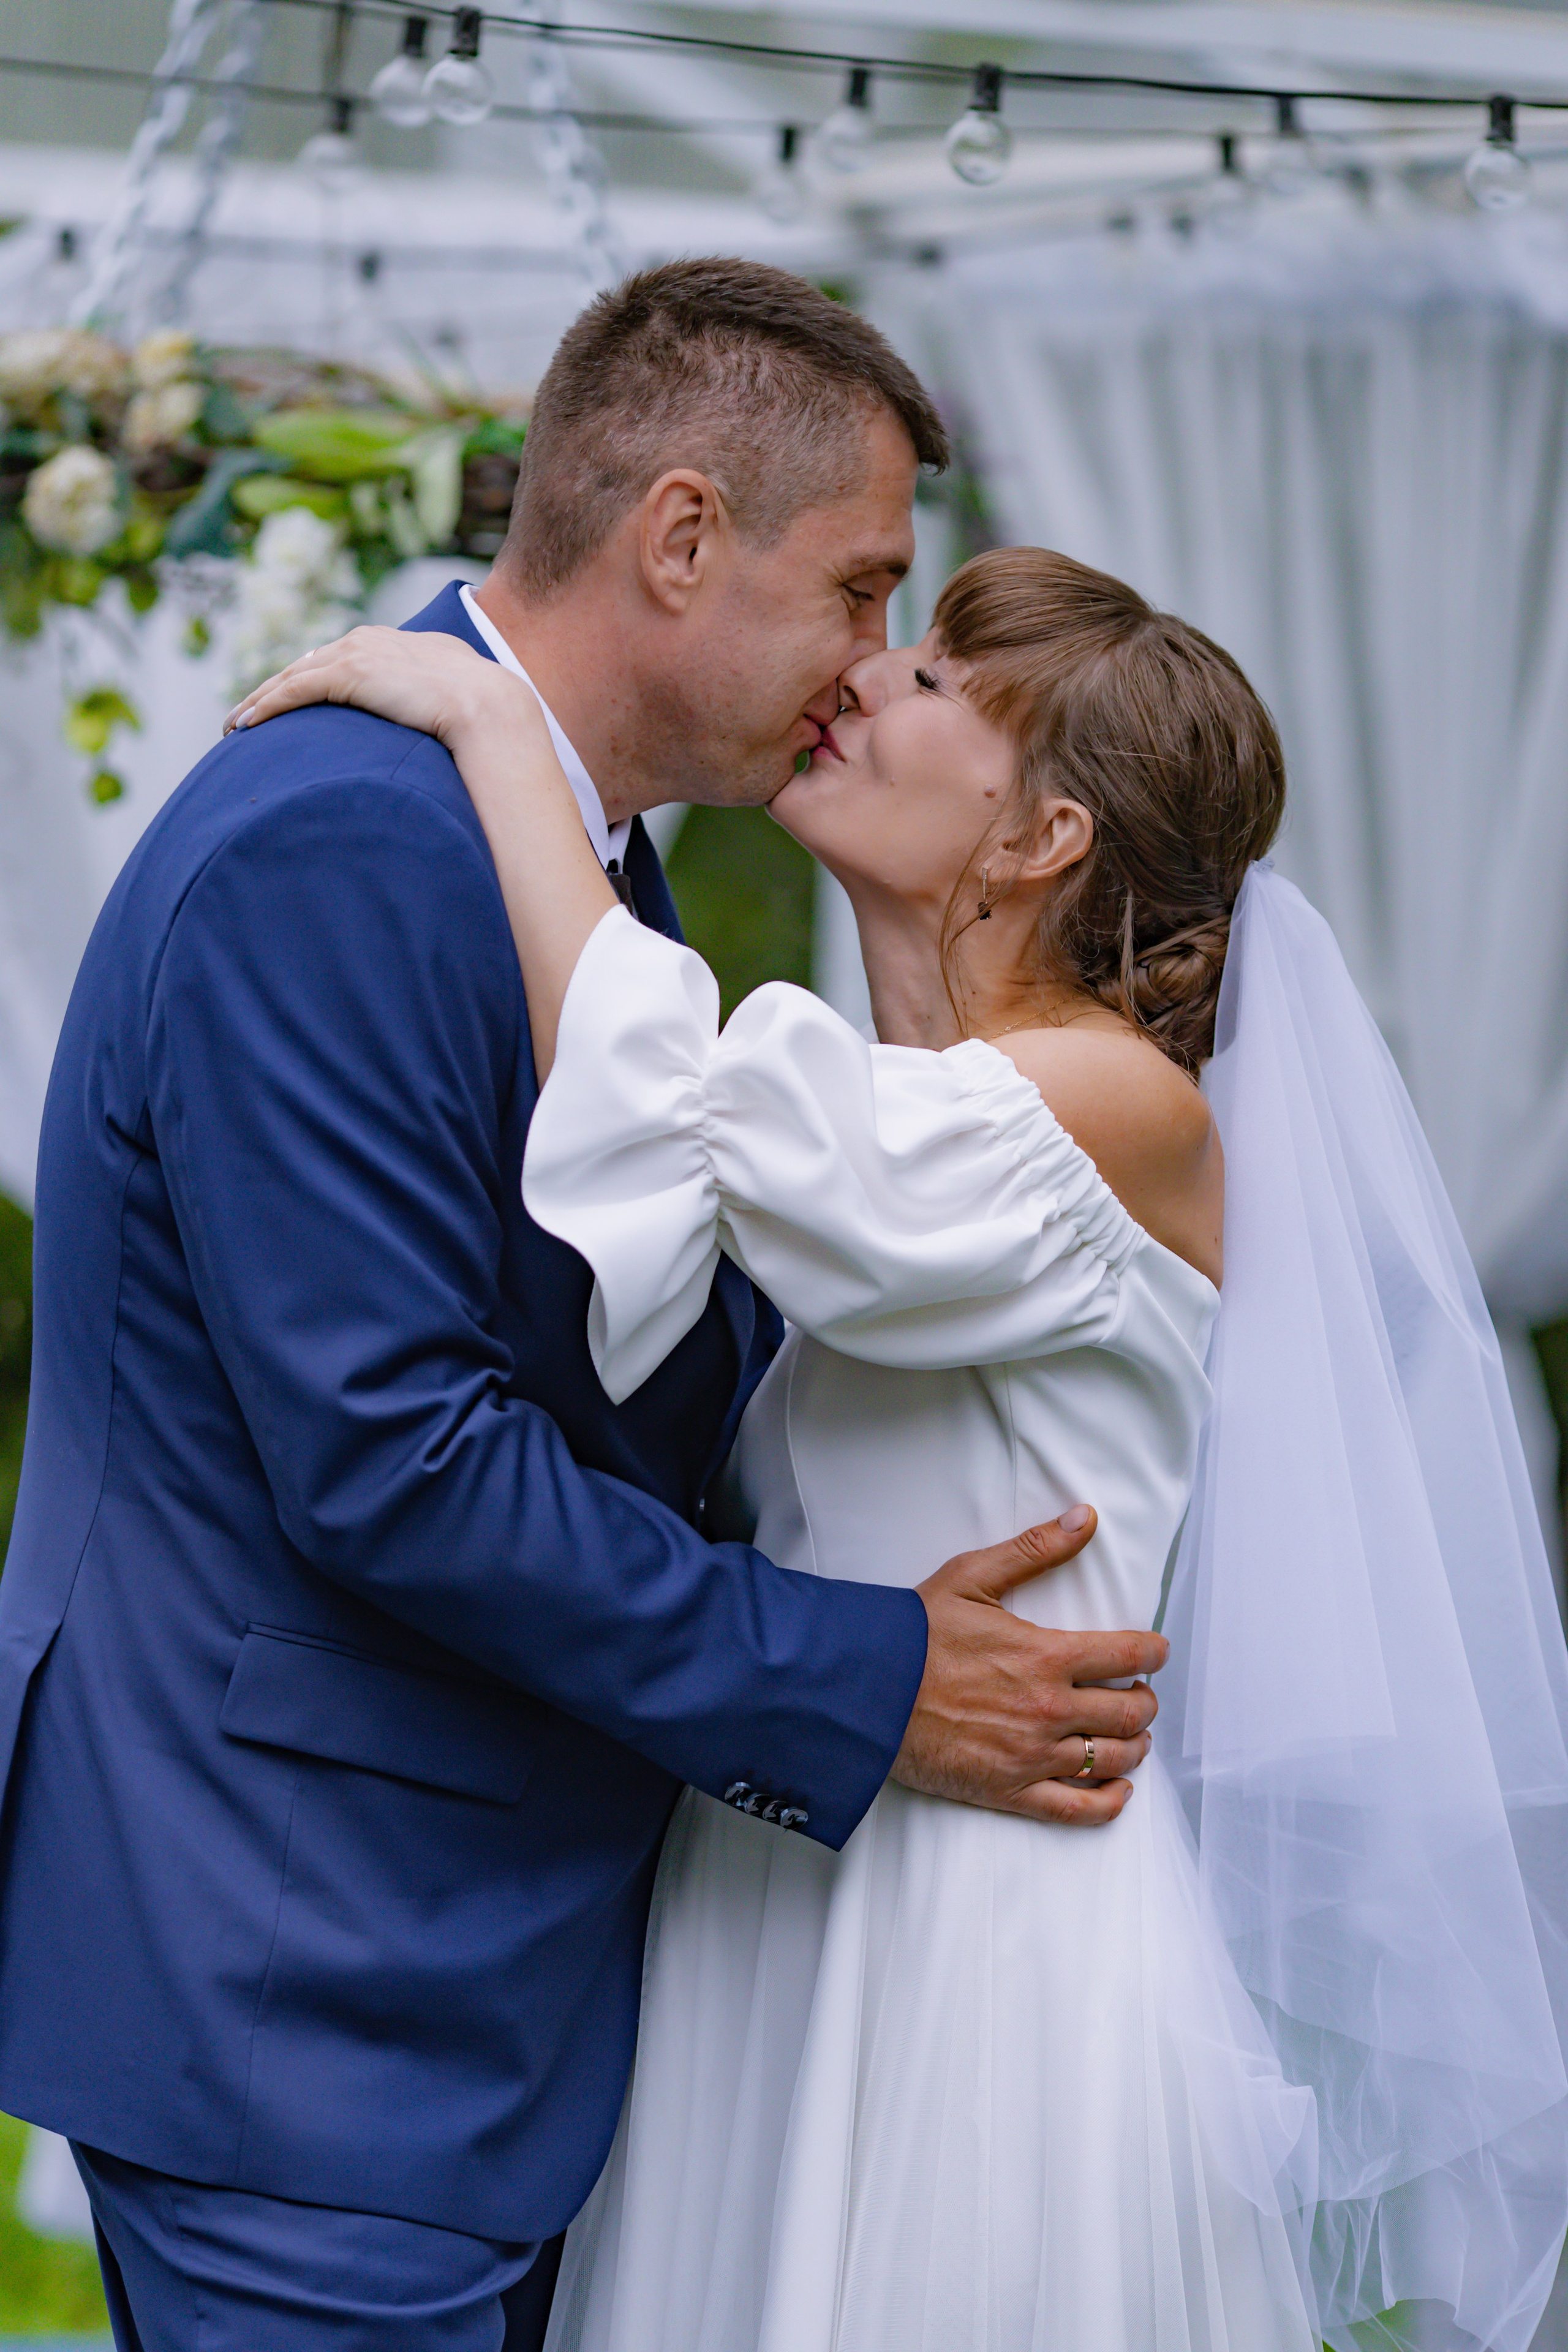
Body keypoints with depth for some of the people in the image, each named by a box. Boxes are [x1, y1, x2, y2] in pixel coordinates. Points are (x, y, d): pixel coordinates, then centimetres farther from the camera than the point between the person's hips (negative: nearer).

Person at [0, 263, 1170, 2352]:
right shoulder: (341, 852, -21)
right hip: (297, 1990, -10)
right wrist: (861, 1690, -19)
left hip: (476, 1949, 10)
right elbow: (390, 1460, -25)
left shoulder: (575, 845, 11)